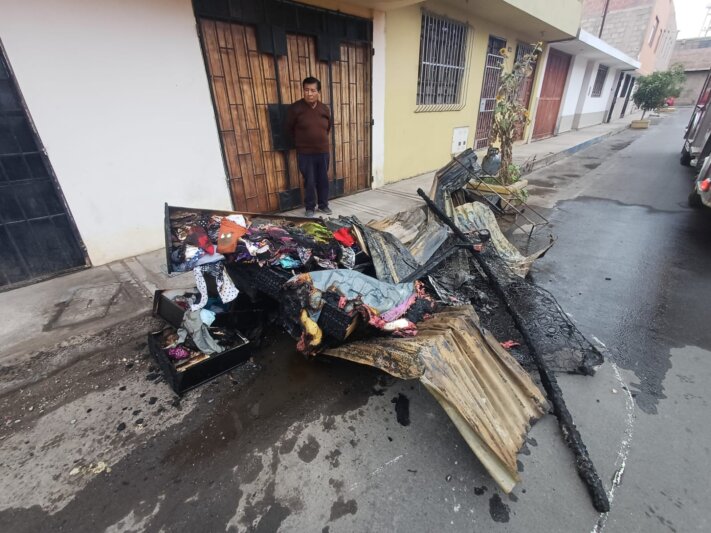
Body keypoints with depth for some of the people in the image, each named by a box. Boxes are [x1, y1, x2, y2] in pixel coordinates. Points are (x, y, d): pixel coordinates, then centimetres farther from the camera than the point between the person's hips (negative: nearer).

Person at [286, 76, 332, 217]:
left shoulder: (325, 109, 1)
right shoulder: (295, 108, -9)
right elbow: (290, 129, 3)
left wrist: (322, 140, 16)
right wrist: (300, 142, 10)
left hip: (323, 152, 3)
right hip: (305, 153, -3)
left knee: (323, 180, 10)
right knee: (309, 181, 2)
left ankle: (323, 205, 26)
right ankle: (310, 208, 17)